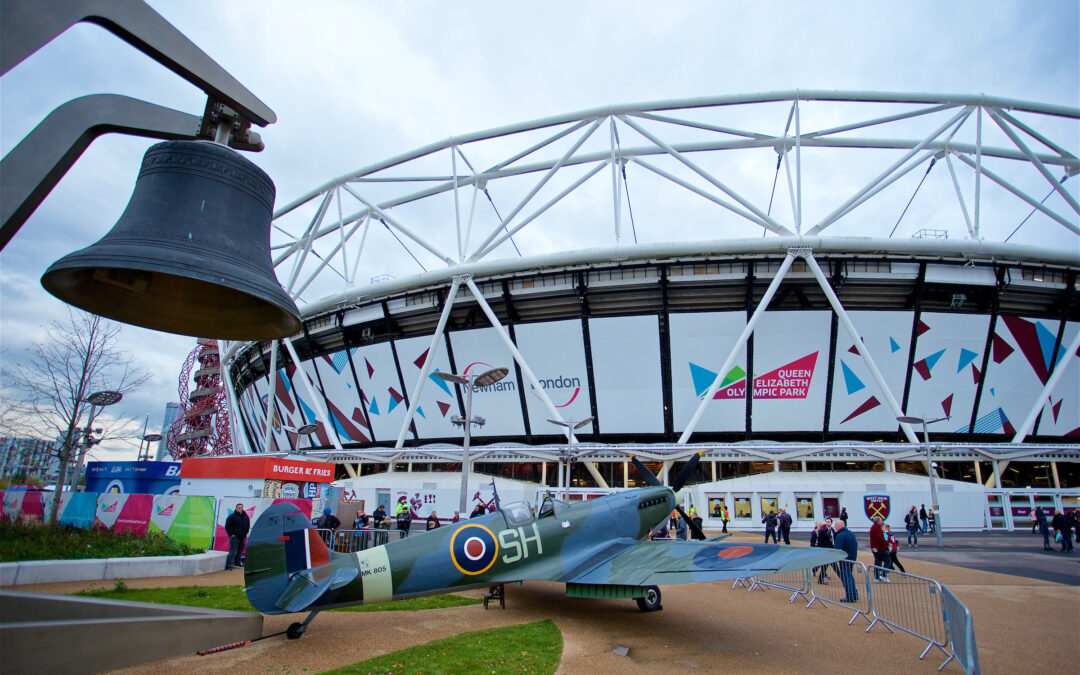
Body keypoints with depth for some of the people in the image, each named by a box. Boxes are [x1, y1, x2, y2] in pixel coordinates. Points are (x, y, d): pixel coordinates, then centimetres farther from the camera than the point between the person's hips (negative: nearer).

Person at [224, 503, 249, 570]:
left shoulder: (245, 516, 9)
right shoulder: (232, 516, -9)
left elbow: (248, 525, 22)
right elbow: (227, 526, -10)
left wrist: (245, 533, 14)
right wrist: (231, 534, -13)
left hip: (242, 537, 6)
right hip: (234, 536, -6)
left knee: (240, 550, 13)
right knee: (232, 550, -11)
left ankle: (237, 562, 26)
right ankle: (229, 564, -10)